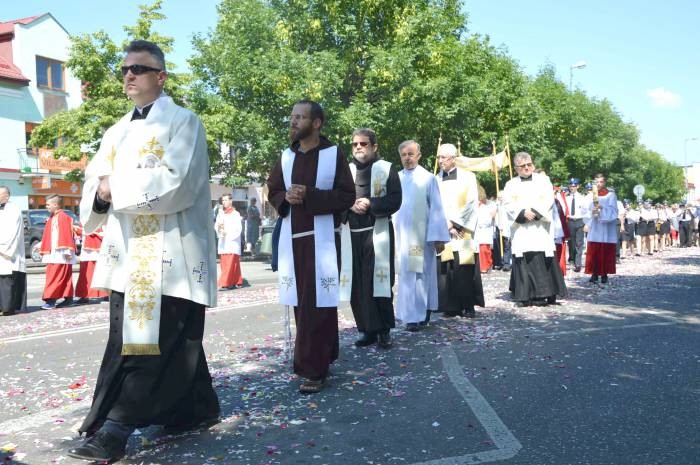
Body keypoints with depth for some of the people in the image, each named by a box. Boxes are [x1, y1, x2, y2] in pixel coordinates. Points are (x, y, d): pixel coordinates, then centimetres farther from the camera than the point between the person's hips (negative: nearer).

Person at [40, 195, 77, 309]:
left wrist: (67, 251, -21)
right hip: (53, 252, 9)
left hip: (61, 254, -9)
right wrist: (41, 246, 22)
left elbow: (66, 235, -17)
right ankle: (68, 299, 13)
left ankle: (51, 300, -9)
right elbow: (48, 237, 23)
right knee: (64, 277, 10)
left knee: (55, 277, -10)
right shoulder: (52, 218, 16)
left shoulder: (63, 217, -12)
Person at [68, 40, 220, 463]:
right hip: (127, 251, 7)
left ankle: (116, 427, -3)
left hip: (169, 252, -7)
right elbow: (94, 181, 13)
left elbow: (177, 184, -16)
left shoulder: (183, 122, -2)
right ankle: (197, 409, 23)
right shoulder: (118, 131, 19)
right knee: (173, 339, 10)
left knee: (151, 340, -6)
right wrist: (100, 191, -11)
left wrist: (115, 188, -10)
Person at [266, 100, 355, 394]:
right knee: (302, 303, 7)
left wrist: (309, 195, -17)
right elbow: (272, 191, 15)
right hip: (292, 238, 4)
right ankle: (321, 356, 23)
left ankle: (314, 369, -1)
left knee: (317, 303, -6)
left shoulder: (334, 155, -3)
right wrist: (286, 197, -8)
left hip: (321, 238, -4)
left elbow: (347, 195, -6)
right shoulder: (286, 156, 10)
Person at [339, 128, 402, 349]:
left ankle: (383, 330, 4)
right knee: (357, 285, 2)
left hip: (377, 233, -3)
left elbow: (395, 200, -4)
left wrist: (370, 204, -16)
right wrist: (350, 205, -11)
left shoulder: (386, 169, 3)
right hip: (352, 234, 3)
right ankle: (367, 330, 11)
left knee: (378, 281, -6)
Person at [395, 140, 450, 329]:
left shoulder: (428, 178, -2)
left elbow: (436, 209, -4)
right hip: (401, 235, 3)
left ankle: (423, 312, 13)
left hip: (422, 235, -3)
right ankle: (412, 316, 12)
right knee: (407, 274, 5)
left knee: (423, 273, 3)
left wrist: (439, 237, -9)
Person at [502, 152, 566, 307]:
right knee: (522, 261, -5)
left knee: (542, 261, -5)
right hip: (520, 229, 0)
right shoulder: (511, 184, 14)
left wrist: (535, 212, -12)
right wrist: (523, 213, -15)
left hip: (540, 228, 0)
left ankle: (543, 294, -1)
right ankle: (524, 296, -3)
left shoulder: (543, 179, 14)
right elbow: (508, 204, 0)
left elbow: (549, 200, 2)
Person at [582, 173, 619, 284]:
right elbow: (585, 211, 5)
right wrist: (592, 212, -15)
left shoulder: (611, 195, 3)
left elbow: (613, 211, -6)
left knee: (606, 252, 0)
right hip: (594, 228, 2)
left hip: (607, 229, -2)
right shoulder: (590, 196, 9)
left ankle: (604, 274, 6)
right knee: (593, 252, -3)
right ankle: (595, 273, 2)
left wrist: (602, 209, -21)